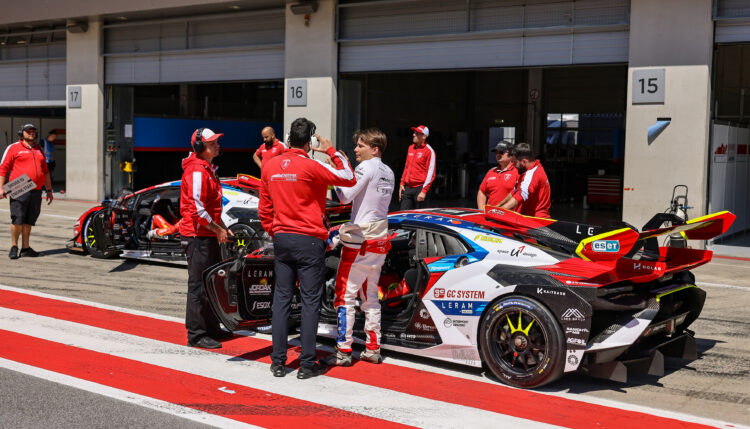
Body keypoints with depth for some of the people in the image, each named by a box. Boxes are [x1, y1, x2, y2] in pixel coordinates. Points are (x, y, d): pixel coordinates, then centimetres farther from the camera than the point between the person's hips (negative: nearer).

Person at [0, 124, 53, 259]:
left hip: (36, 192, 5)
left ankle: (25, 248, 13)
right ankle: (14, 247, 7)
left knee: (29, 221, 8)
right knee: (17, 220, -6)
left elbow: (45, 171, 25)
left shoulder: (39, 150, 21)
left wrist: (49, 190, 20)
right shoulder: (13, 148, 3)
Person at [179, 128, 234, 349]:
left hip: (209, 235, 11)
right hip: (197, 236, -11)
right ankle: (196, 335, 1)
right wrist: (217, 229, -15)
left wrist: (222, 227, 18)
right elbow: (197, 208, -23)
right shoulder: (197, 171, -17)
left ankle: (211, 328, 28)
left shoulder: (208, 169, 17)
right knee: (199, 286, -5)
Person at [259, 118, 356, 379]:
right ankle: (307, 364, 4)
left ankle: (278, 362, 13)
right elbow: (349, 179, -8)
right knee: (310, 301, 1)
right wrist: (331, 151, 1)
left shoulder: (270, 166, 5)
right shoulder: (310, 166, -14)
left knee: (281, 298, 10)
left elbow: (264, 208, 12)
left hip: (281, 239, 6)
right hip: (309, 241, -5)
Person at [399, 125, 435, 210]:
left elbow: (430, 173, -11)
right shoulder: (411, 148, 14)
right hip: (408, 187, 7)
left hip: (420, 188, -7)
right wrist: (402, 184, 17)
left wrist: (424, 191, -16)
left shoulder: (429, 151, -8)